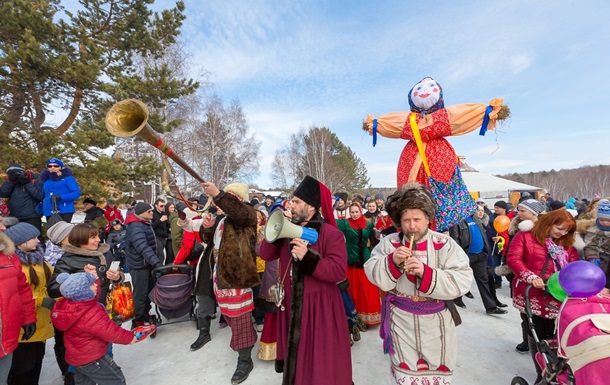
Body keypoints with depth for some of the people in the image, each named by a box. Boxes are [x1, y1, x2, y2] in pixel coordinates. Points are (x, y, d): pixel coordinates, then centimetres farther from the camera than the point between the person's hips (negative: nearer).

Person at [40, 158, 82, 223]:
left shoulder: (68, 178, -1)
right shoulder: (46, 180, 17)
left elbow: (77, 193, -10)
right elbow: (44, 196, 26)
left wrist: (61, 197, -20)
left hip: (64, 211, -6)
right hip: (49, 212, 6)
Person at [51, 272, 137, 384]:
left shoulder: (67, 304, -10)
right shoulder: (91, 314, -36)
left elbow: (92, 295, 10)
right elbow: (111, 332, -28)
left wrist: (93, 277, -1)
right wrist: (129, 337, -12)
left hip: (77, 356, 10)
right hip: (91, 359, -10)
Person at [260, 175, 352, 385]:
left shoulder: (331, 233, -16)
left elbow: (339, 271, -23)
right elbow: (266, 255, 0)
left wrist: (308, 257, -32)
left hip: (320, 305, -5)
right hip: (291, 303, 6)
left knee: (321, 358, 10)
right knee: (295, 351, 23)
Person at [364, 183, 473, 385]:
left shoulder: (445, 244, -10)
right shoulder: (389, 242, -7)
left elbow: (462, 281, -18)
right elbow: (373, 274, -10)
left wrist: (426, 272, -30)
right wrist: (392, 261, -27)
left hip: (435, 321, 0)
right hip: (401, 320, 0)